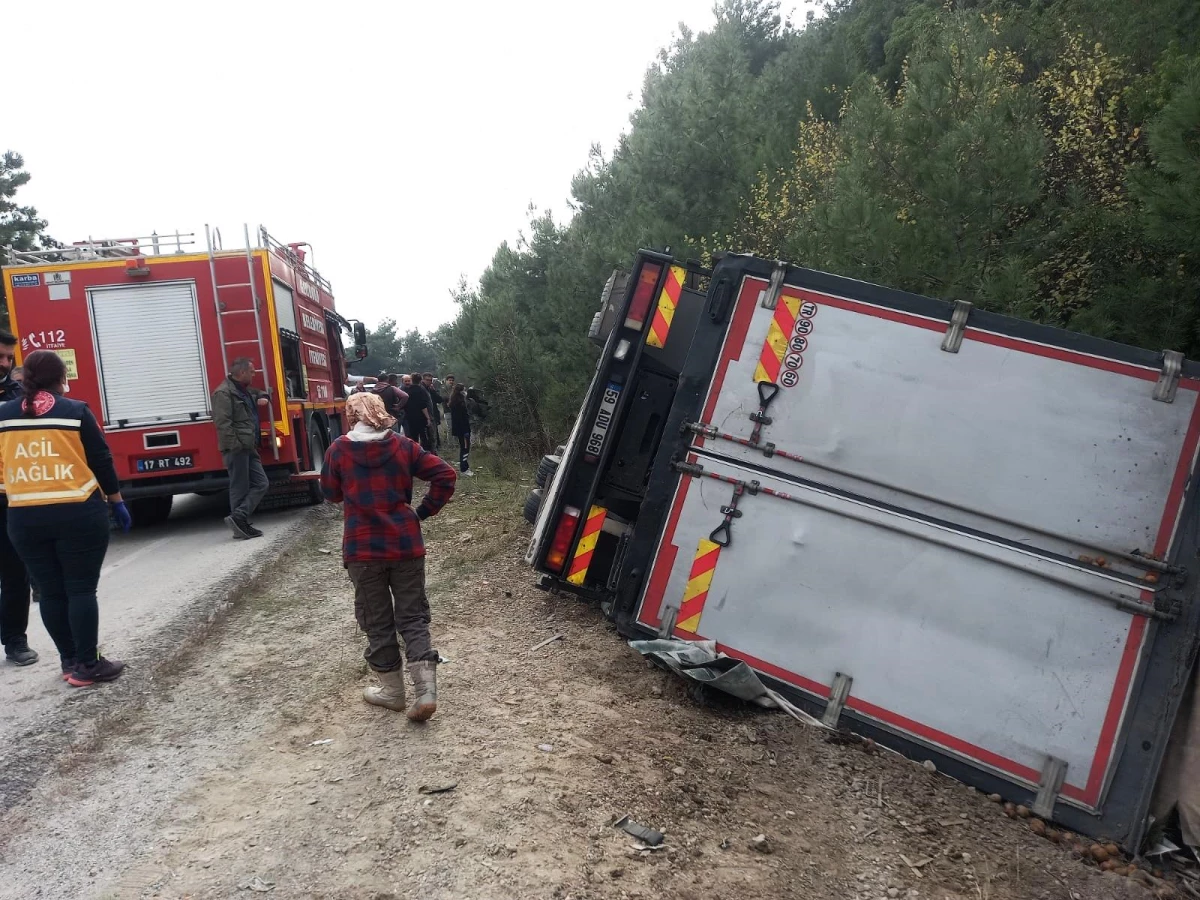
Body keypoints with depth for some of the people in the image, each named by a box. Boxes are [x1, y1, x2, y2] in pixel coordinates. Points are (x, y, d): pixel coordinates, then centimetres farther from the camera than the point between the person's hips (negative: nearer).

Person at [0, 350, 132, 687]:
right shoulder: (75, 411, -5)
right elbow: (101, 460, -3)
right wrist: (117, 502, 6)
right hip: (78, 514, -4)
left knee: (51, 591, 12)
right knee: (81, 589, 2)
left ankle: (69, 661, 23)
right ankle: (88, 666, 5)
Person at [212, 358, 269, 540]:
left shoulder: (245, 391, 18)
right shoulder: (223, 393, -12)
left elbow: (258, 393, 43)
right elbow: (222, 422, -20)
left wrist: (263, 397, 18)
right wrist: (236, 445, -23)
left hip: (248, 448, 10)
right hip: (236, 449, -10)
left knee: (261, 483, 6)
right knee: (240, 488, -5)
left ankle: (240, 522, 6)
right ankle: (238, 519, 2)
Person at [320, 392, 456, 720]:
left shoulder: (338, 450, -4)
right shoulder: (403, 446, 0)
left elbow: (331, 494, 8)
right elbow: (445, 474, -5)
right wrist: (423, 511, 2)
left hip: (363, 549, -1)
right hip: (406, 545, 2)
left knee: (377, 622, 12)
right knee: (413, 617, 8)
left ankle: (393, 690, 22)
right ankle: (425, 691, -3)